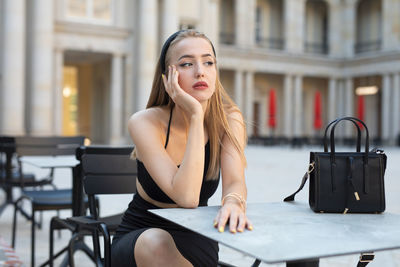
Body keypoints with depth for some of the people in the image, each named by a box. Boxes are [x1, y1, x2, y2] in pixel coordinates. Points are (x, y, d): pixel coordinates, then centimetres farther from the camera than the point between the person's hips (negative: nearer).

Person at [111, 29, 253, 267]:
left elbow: (235, 181, -23)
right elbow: (186, 196, -32)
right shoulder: (145, 123, -20)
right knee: (156, 242, -35)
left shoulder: (228, 119, -9)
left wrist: (233, 202, -47)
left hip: (195, 239, 2)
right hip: (139, 237, -1)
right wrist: (196, 115, -31)